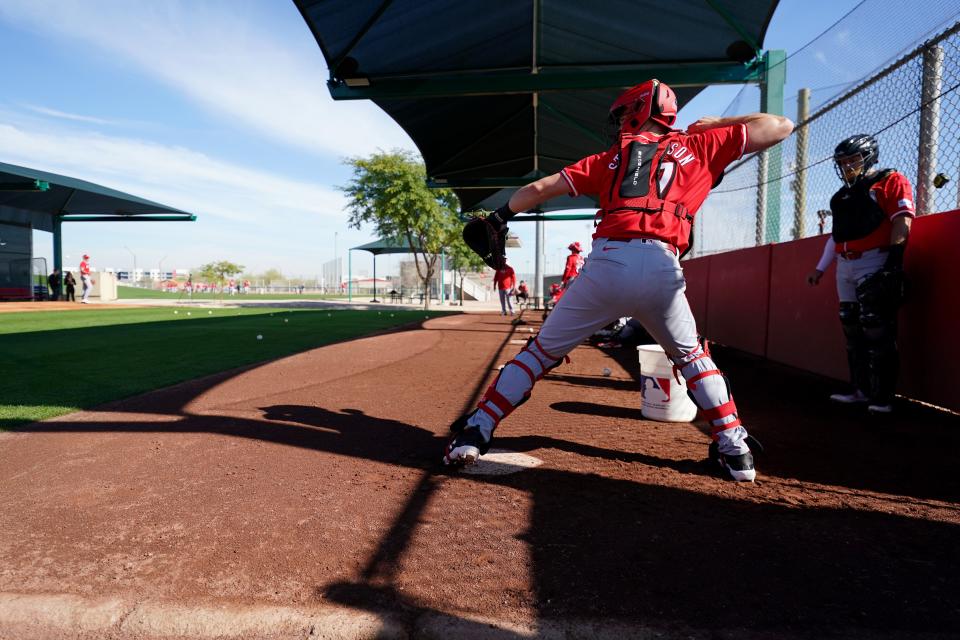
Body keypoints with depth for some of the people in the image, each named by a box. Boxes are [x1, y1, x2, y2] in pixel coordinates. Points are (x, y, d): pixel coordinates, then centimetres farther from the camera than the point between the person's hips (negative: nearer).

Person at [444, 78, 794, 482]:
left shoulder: (612, 158, 22)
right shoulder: (697, 146, 21)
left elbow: (541, 189, 19)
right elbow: (780, 126, 25)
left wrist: (500, 216, 32)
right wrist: (714, 124, 36)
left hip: (606, 264, 0)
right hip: (662, 269, 1)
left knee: (541, 351, 12)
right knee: (691, 356, 27)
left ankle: (475, 432, 11)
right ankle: (734, 448, 23)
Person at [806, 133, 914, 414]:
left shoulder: (890, 181, 1)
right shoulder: (842, 195, 22)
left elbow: (902, 221, -10)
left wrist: (893, 260, -20)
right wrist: (820, 268, 19)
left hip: (874, 265, -7)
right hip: (845, 267, 7)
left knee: (877, 332, -9)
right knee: (852, 331, 8)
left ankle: (882, 397, -4)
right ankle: (860, 390, 15)